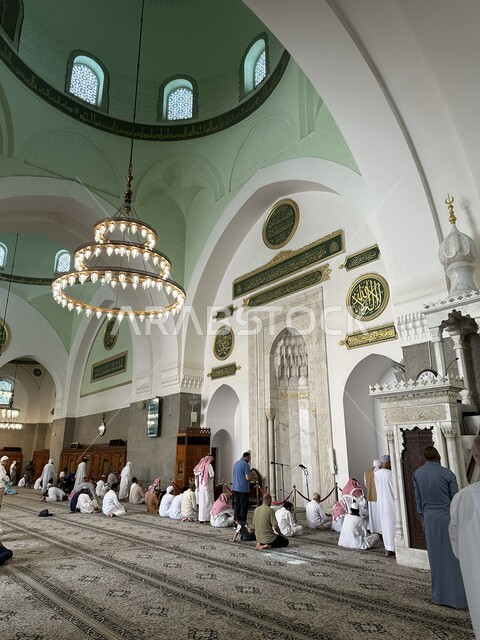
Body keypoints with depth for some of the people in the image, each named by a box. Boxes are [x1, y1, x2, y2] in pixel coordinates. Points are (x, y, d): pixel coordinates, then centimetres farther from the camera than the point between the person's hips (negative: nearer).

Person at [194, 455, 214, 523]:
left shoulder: (200, 466, 9)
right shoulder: (209, 465, -9)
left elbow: (196, 476, 9)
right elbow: (212, 475, -12)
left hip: (199, 487, 6)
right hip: (207, 487, -6)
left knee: (201, 502, 11)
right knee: (207, 502, 0)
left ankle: (200, 518, 14)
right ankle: (206, 518, -1)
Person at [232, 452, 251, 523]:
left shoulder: (236, 463, 12)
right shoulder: (245, 464, -14)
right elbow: (247, 478, -18)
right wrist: (250, 478, 4)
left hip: (235, 487, 8)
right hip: (243, 488, -8)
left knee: (237, 505, 13)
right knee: (244, 506, -2)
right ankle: (243, 522, -2)